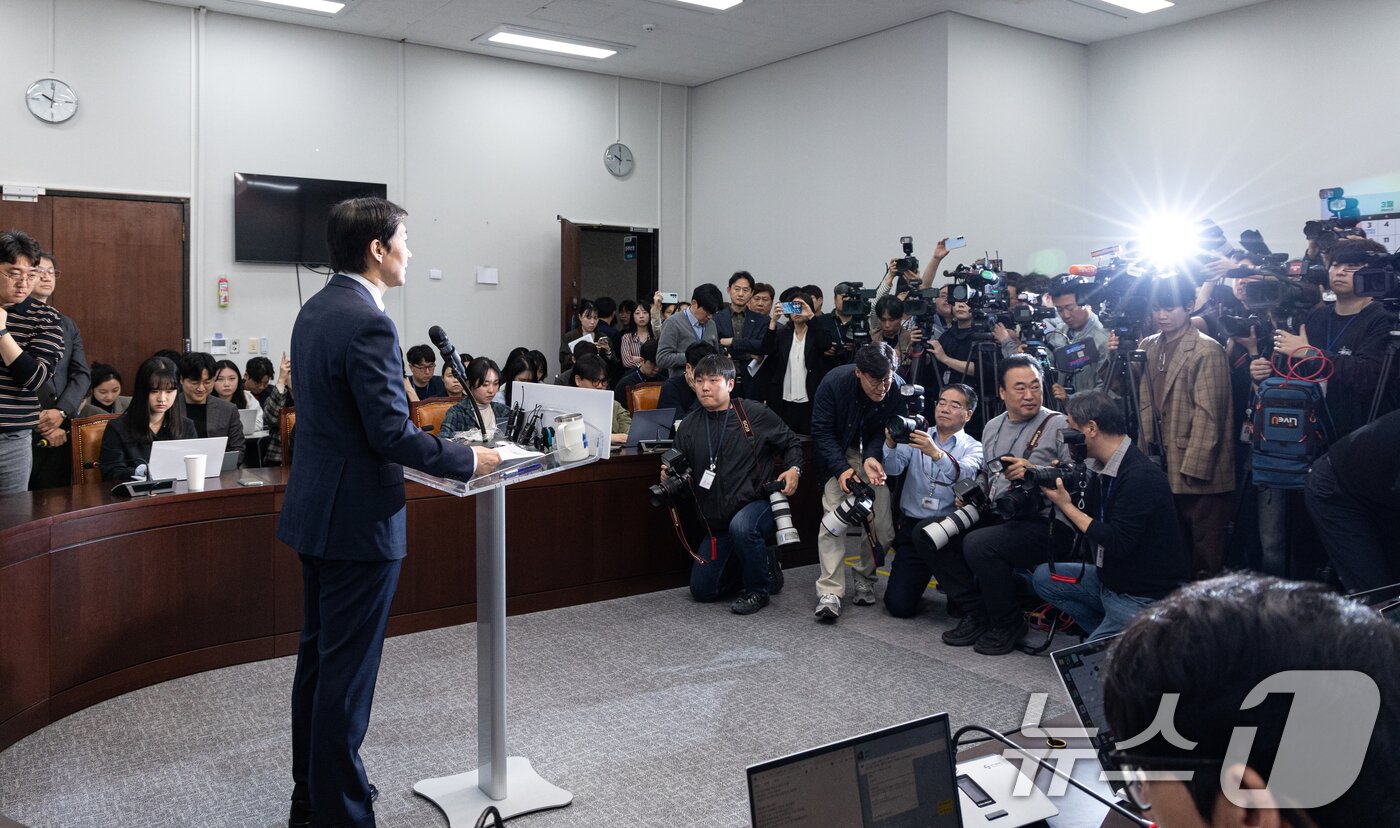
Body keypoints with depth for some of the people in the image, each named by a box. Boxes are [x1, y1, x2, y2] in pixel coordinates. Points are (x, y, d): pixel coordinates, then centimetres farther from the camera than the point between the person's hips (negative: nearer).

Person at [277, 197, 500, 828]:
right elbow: (392, 433, -23)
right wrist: (467, 460, -12)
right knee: (347, 671, 1)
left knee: (317, 656, 19)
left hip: (316, 510, 10)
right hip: (358, 518, -10)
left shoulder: (315, 310, 9)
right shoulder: (368, 324, -21)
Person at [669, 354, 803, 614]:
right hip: (717, 521, 5)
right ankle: (764, 564, 26)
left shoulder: (755, 414, -8)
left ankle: (758, 588, -13)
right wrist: (669, 477, -13)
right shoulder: (688, 426, 1)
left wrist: (794, 468, -15)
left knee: (741, 525, -40)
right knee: (703, 590, 4)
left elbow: (791, 442, 4)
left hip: (758, 503, -4)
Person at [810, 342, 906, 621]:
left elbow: (888, 432, -10)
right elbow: (822, 430, -16)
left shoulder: (898, 390, -21)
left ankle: (864, 577, 16)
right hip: (838, 453, -1)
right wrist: (842, 468, -26)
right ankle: (830, 592, -17)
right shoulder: (834, 382, -24)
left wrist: (873, 457, -30)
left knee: (882, 520, -8)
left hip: (875, 453, 2)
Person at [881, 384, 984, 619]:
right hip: (911, 527, 2)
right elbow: (892, 469, -6)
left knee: (925, 531, -37)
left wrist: (936, 453, -35)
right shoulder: (915, 437, 10)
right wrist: (891, 444, -26)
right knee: (899, 605, -11)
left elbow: (963, 474, -18)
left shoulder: (973, 448, 5)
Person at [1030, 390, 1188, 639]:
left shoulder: (1141, 477, -25)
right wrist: (1054, 486, -4)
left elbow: (1118, 543, -27)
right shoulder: (1104, 468, 4)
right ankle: (1108, 635, 7)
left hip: (1144, 598, -10)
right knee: (1043, 577, 7)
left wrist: (1066, 505, -21)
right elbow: (1087, 522, 11)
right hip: (1110, 579, 10)